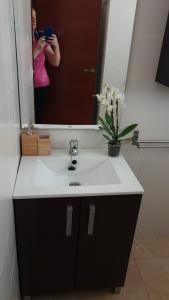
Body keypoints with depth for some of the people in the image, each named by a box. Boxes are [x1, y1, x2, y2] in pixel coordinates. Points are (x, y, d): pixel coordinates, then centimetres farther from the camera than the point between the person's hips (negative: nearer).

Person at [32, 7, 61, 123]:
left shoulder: (42, 39, 3)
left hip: (42, 85, 3)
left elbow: (55, 63, 1)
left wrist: (56, 46, -15)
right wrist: (37, 49, -24)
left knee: (38, 118, 6)